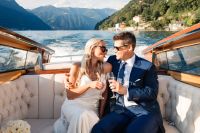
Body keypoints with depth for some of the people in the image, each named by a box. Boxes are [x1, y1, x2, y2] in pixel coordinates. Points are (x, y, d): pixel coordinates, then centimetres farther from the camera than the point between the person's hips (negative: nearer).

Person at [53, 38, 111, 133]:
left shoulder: (106, 68, 4)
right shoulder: (77, 67, -2)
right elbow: (69, 95, -3)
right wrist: (89, 85, -18)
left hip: (92, 109, 3)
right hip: (74, 105, -3)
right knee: (84, 116, -36)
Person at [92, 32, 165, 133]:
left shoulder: (147, 66, 0)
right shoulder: (112, 61, 13)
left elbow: (152, 93, -7)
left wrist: (125, 91, -15)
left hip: (145, 111, -3)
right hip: (120, 110, 3)